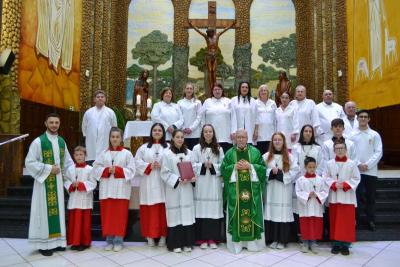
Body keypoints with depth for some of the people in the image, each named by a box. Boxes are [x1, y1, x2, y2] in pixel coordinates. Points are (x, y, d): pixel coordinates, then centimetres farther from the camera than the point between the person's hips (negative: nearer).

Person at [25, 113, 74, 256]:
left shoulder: (62, 141, 8)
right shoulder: (38, 142, -9)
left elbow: (68, 161, 14)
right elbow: (29, 162, -11)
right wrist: (48, 168, -16)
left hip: (58, 181, 5)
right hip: (44, 182, -5)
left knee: (57, 210, 10)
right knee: (45, 211, 0)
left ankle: (57, 241, 21)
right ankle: (44, 244, 11)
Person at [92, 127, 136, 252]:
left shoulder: (127, 153, 0)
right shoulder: (104, 153, 8)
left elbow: (131, 170, -5)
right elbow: (96, 168, 4)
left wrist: (117, 170, -15)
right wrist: (107, 170, -11)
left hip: (121, 189, -2)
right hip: (106, 189, 3)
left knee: (120, 215, 1)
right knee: (107, 215, 6)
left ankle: (118, 241, 12)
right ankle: (109, 240, 18)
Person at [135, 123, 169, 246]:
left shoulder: (168, 147, 5)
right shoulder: (144, 147, 10)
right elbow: (137, 162, 3)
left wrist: (163, 166, -15)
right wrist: (149, 166, -9)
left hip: (163, 182, -1)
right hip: (148, 183, 1)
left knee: (163, 208, 0)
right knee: (149, 209, 2)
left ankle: (163, 235, 11)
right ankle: (150, 236, 12)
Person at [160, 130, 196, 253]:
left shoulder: (189, 153, 7)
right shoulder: (167, 154, -4)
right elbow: (165, 173, -7)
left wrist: (193, 178, -8)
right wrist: (178, 180, -16)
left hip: (187, 189, 4)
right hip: (173, 189, -3)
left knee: (187, 215, 6)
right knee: (175, 215, 1)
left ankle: (187, 243, 17)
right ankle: (175, 244, 12)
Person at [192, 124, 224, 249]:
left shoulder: (219, 149, 7)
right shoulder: (197, 148, 3)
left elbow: (223, 165, 4)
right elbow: (193, 165, -1)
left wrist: (212, 166, -11)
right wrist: (203, 165, -15)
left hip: (214, 183, 1)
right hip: (201, 183, -1)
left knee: (214, 209, 3)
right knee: (202, 209, 0)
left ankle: (213, 239, 13)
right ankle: (202, 239, 10)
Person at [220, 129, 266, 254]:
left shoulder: (255, 152, 5)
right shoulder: (229, 153, 5)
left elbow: (263, 168, 1)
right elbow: (223, 169, 2)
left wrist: (250, 166, -11)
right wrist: (235, 166, -12)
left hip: (252, 188, 0)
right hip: (235, 189, 0)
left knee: (252, 212, 3)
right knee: (235, 214, 1)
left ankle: (252, 241, 15)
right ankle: (236, 241, 11)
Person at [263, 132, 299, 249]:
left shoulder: (289, 157, 5)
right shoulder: (266, 156, 6)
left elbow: (295, 171, -3)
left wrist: (281, 173, -12)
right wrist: (271, 172, -16)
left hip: (284, 190, -1)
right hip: (271, 189, 1)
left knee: (283, 213, -1)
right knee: (271, 212, 0)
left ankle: (282, 240, 10)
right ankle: (273, 239, 12)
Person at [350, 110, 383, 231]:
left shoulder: (375, 135, 5)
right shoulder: (352, 135, 3)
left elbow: (378, 152, 0)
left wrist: (367, 164, -10)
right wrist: (358, 164, -11)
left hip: (371, 171, 1)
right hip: (356, 170, -1)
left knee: (371, 197, 6)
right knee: (356, 196, 0)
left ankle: (371, 221, 16)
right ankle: (355, 221, 9)